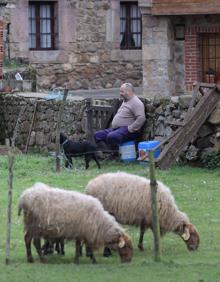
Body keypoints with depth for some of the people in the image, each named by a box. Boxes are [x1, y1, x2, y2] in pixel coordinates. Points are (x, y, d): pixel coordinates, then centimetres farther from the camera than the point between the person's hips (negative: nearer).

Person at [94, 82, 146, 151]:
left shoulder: (136, 102, -10)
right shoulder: (125, 101, 23)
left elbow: (141, 118, -23)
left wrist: (130, 129, -22)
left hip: (126, 130, -11)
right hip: (116, 128, 11)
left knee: (111, 136, -35)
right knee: (98, 135, -1)